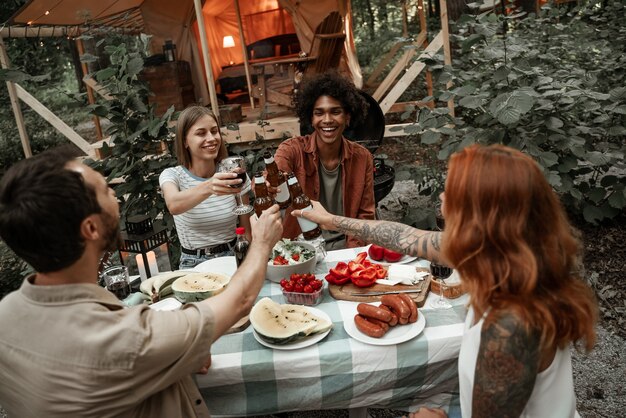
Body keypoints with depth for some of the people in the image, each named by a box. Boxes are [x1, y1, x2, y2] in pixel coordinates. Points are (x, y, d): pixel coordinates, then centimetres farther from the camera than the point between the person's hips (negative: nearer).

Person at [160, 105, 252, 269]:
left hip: (233, 258, 2)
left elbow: (247, 228, 7)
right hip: (194, 264, -1)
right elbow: (174, 205, -31)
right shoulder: (172, 175, -7)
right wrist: (208, 188, -48)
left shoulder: (232, 174, -2)